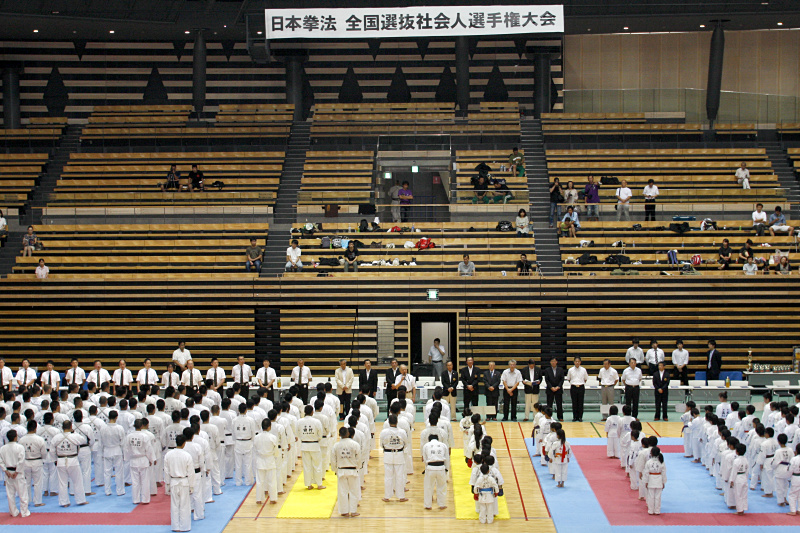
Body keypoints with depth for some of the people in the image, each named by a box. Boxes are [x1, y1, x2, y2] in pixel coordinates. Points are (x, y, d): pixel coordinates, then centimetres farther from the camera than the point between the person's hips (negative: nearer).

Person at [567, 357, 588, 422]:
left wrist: (581, 383, 3)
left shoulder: (583, 370, 1)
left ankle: (580, 417, 9)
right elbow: (568, 379, 10)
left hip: (581, 387, 0)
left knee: (580, 403, 1)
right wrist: (574, 383, 3)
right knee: (574, 403, 2)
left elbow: (585, 379, 11)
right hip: (573, 387, 0)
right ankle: (575, 417, 10)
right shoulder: (571, 370, 1)